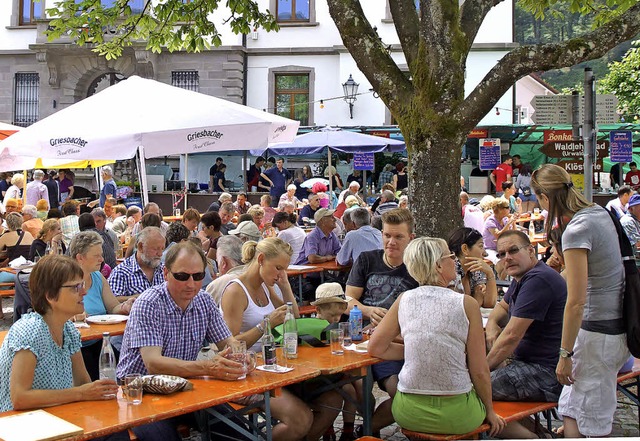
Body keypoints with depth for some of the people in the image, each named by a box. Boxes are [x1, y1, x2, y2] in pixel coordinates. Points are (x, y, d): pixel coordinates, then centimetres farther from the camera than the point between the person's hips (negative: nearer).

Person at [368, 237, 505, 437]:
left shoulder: (404, 299, 0)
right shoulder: (466, 304, -10)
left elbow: (375, 348, 7)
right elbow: (479, 371, -7)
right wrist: (490, 411, 8)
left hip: (408, 413, 3)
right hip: (455, 416, -3)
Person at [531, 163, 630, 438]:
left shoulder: (576, 231, -22)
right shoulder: (600, 212, 4)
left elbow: (576, 303, -22)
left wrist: (565, 355, -16)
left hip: (598, 331, -9)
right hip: (618, 321, 9)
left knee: (592, 424, 3)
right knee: (572, 411, 19)